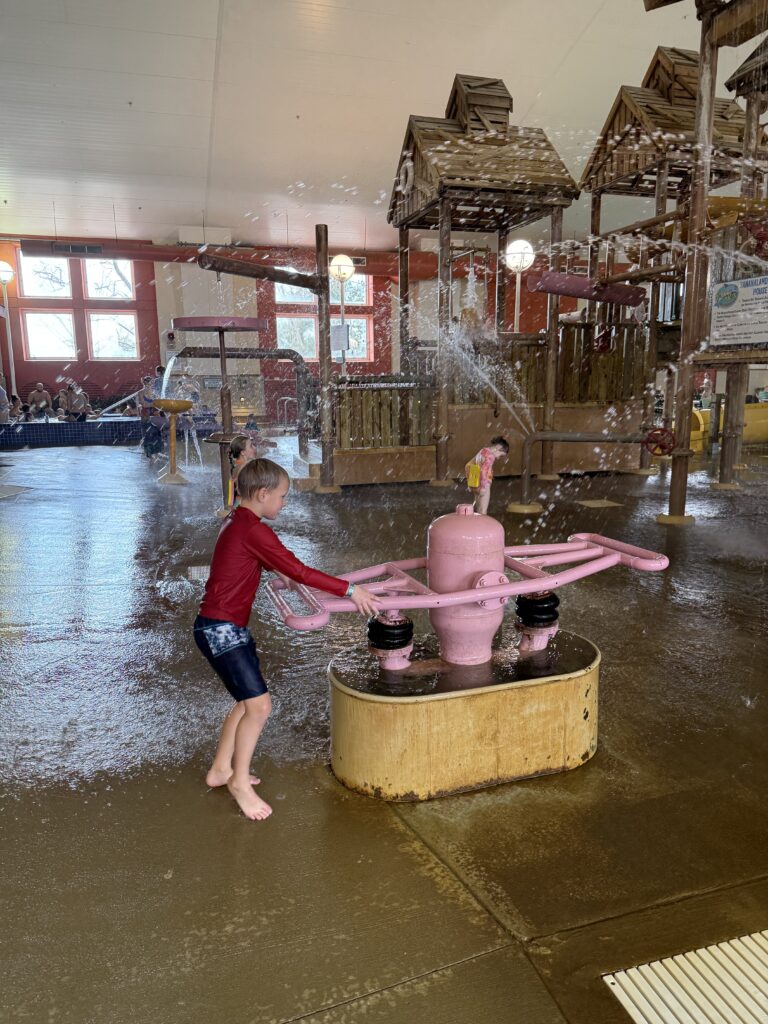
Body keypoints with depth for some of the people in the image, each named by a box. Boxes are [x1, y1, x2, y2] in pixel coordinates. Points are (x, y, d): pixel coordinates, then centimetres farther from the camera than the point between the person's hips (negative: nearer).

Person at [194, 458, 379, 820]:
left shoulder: (237, 523, 11)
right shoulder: (253, 530, -20)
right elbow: (297, 570, -23)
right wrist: (349, 590, -19)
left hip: (229, 627, 10)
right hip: (220, 630, -10)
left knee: (249, 699, 17)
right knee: (259, 704, -7)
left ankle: (221, 769, 31)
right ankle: (240, 782, 9)